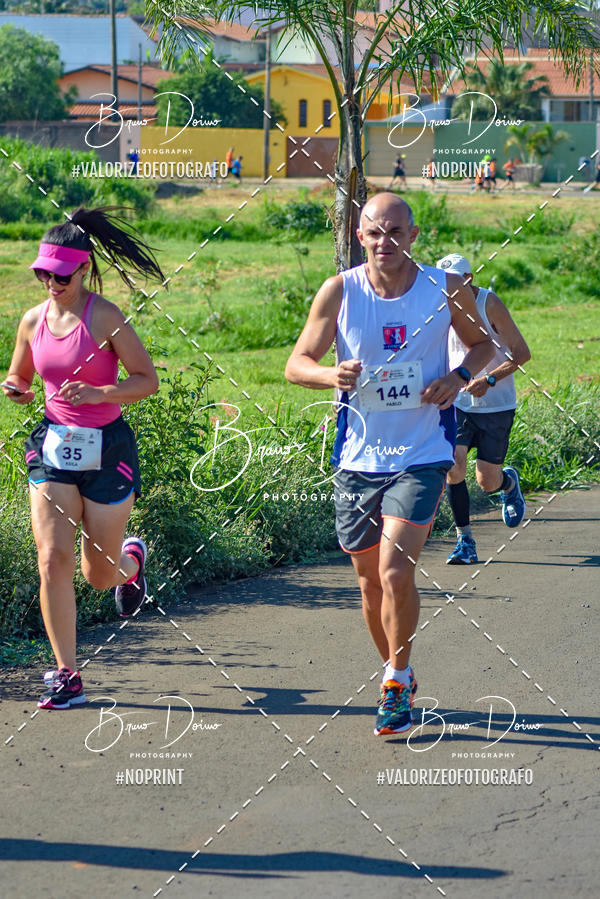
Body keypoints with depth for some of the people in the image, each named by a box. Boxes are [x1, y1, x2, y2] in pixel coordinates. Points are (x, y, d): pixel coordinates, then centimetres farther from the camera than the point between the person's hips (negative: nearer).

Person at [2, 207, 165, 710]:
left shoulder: (104, 318, -12)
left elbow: (148, 380, -10)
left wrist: (97, 394, -24)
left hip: (107, 449, -3)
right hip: (53, 446, 4)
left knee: (100, 574, 7)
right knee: (53, 559, -12)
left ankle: (132, 559, 46)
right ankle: (67, 677, -4)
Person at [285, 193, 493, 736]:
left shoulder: (446, 289, -4)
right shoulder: (340, 292, -4)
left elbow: (482, 343, 13)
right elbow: (297, 363, 1)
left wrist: (458, 377, -7)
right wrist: (331, 374, -21)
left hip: (422, 454, -2)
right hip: (358, 458, 2)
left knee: (396, 574, -15)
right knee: (371, 582, 11)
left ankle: (397, 678, 6)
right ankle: (398, 678, 33)